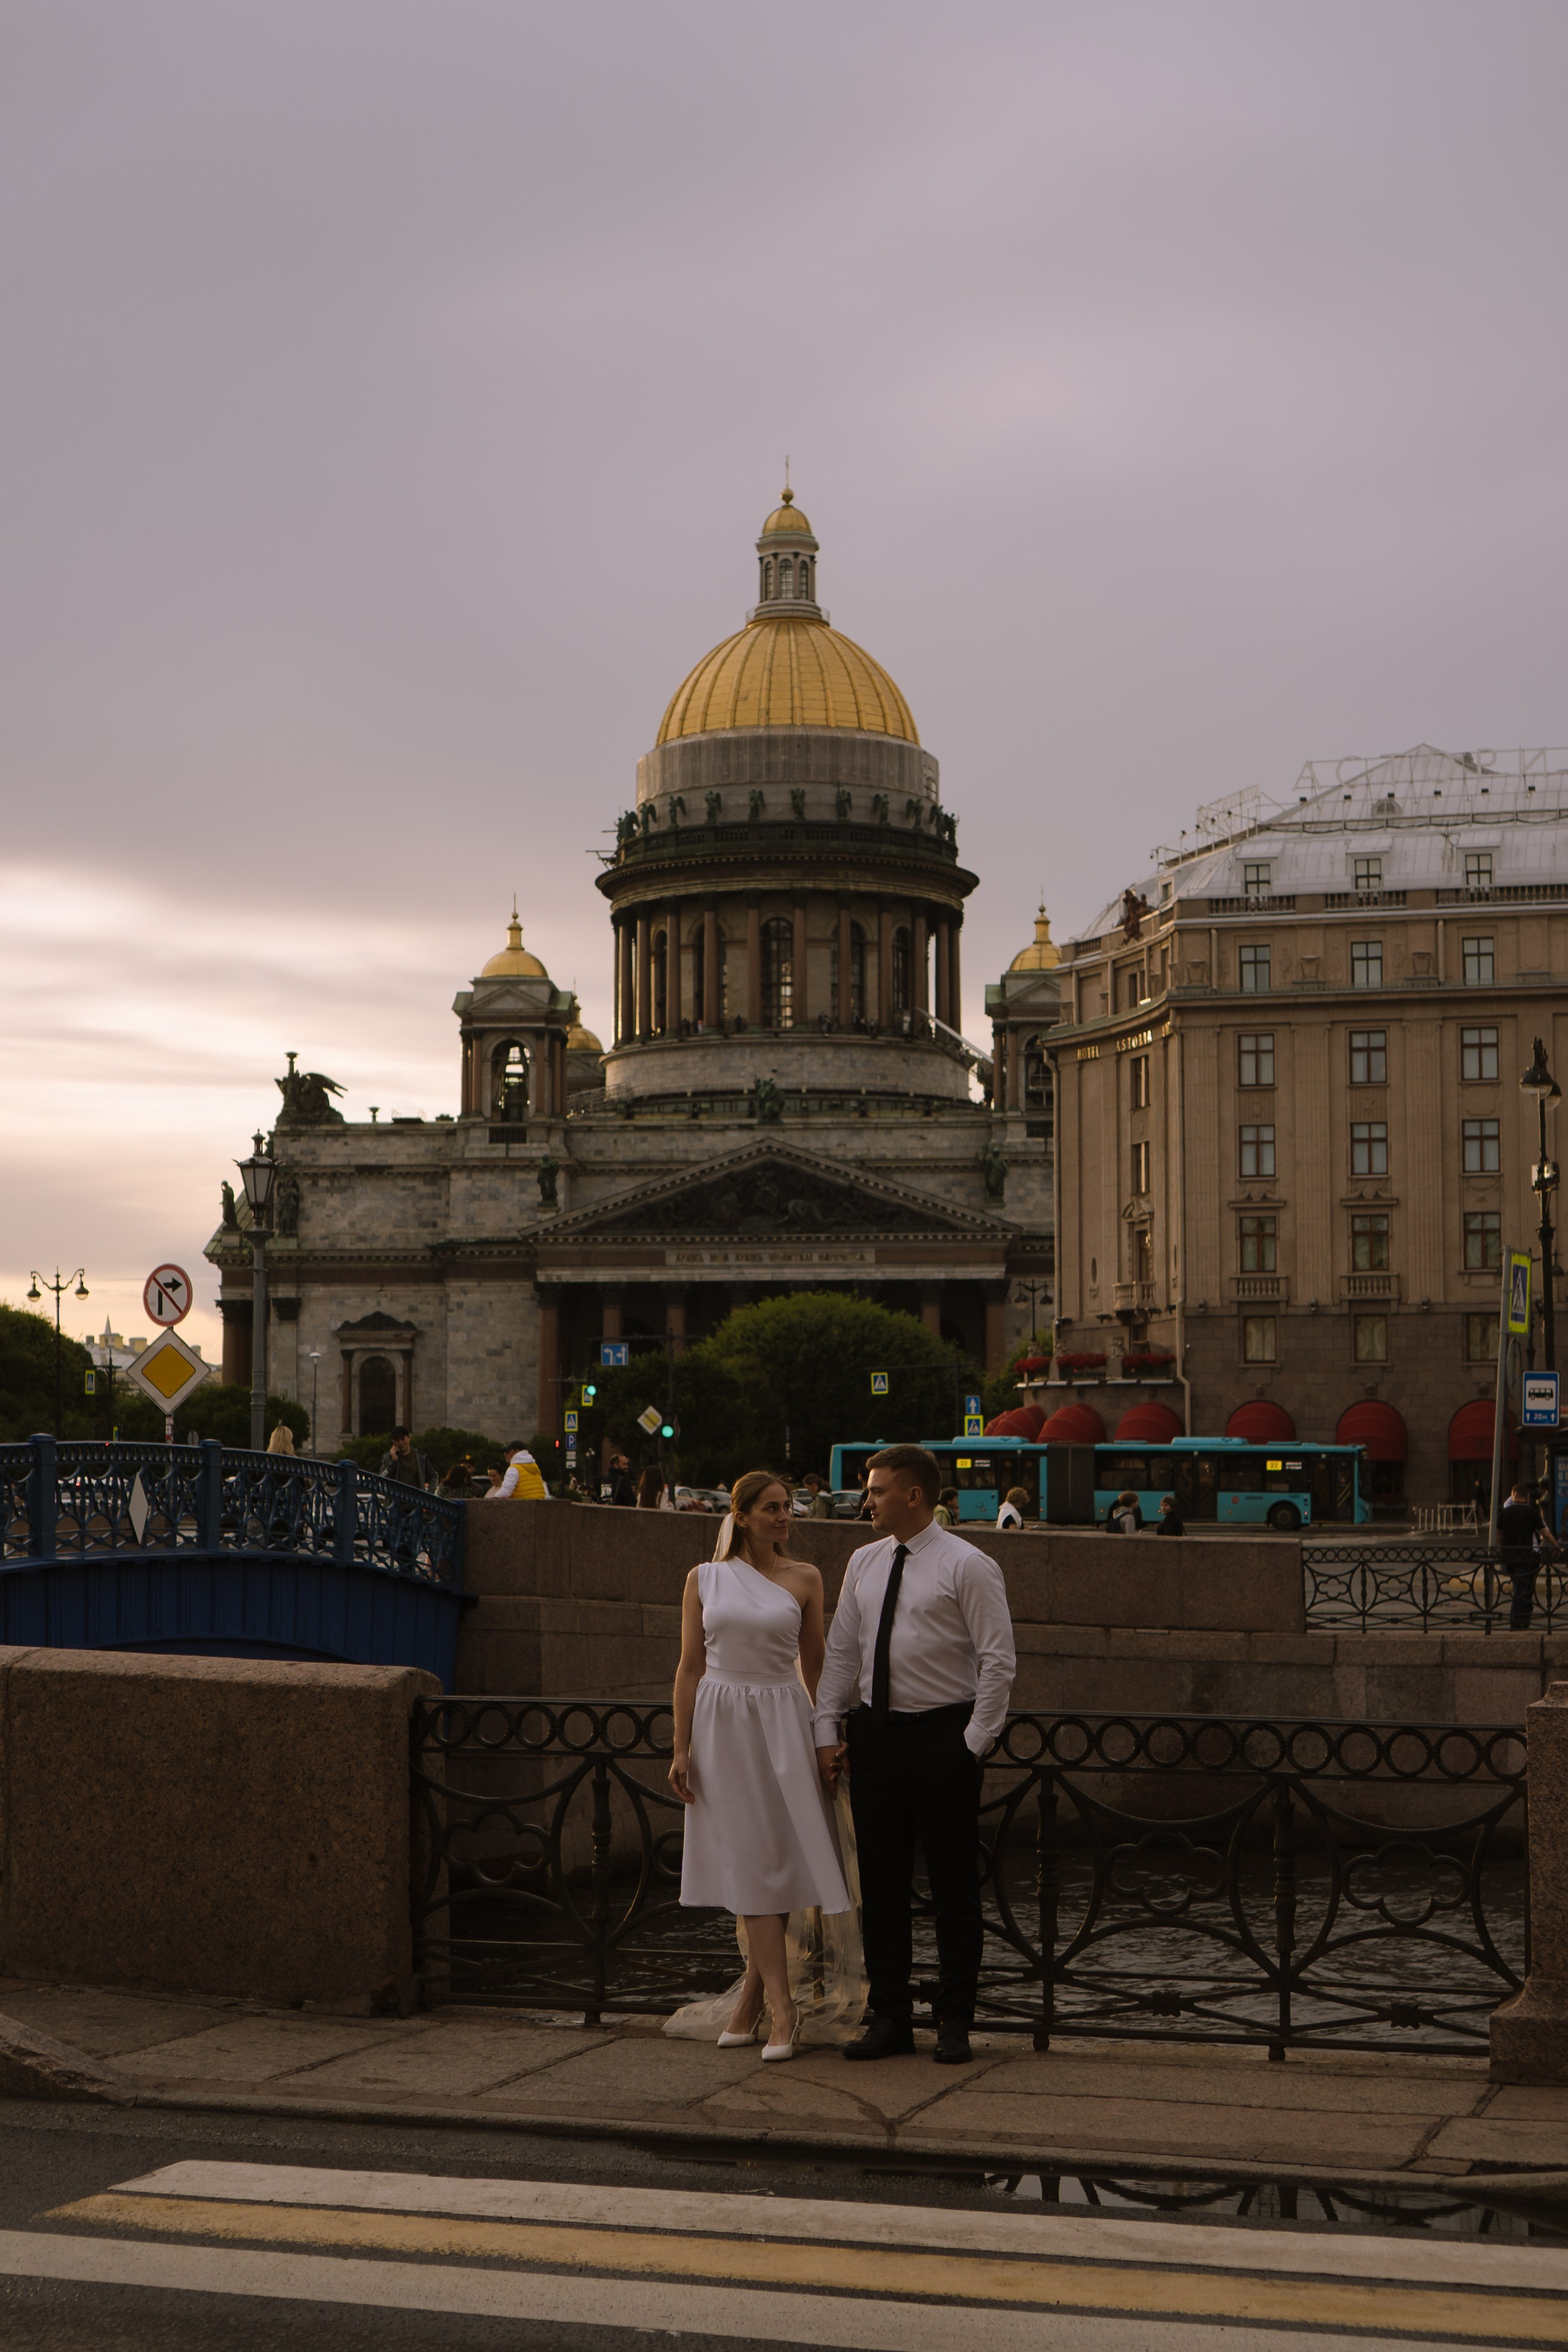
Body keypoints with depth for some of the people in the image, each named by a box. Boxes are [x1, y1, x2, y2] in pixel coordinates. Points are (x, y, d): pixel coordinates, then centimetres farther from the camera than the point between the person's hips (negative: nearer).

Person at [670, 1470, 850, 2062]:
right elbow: (690, 1666, 5)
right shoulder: (705, 1579, 5)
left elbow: (815, 1665, 8)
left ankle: (755, 1992, 10)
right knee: (751, 1859, -2)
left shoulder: (803, 1579, 5)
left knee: (772, 1857, -2)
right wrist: (681, 1748, 0)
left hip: (781, 1722, 0)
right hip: (720, 1722, 0)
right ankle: (780, 2004, -1)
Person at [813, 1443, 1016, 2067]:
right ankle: (888, 2016, 16)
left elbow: (998, 1661, -9)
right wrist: (827, 1732, 6)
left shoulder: (968, 1567, -8)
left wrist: (974, 1741, -11)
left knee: (953, 1885, 2)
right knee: (881, 1883, 8)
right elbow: (840, 1652, 13)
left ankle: (953, 2022, 10)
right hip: (874, 1734, 6)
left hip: (942, 1736, -5)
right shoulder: (864, 1564, 10)